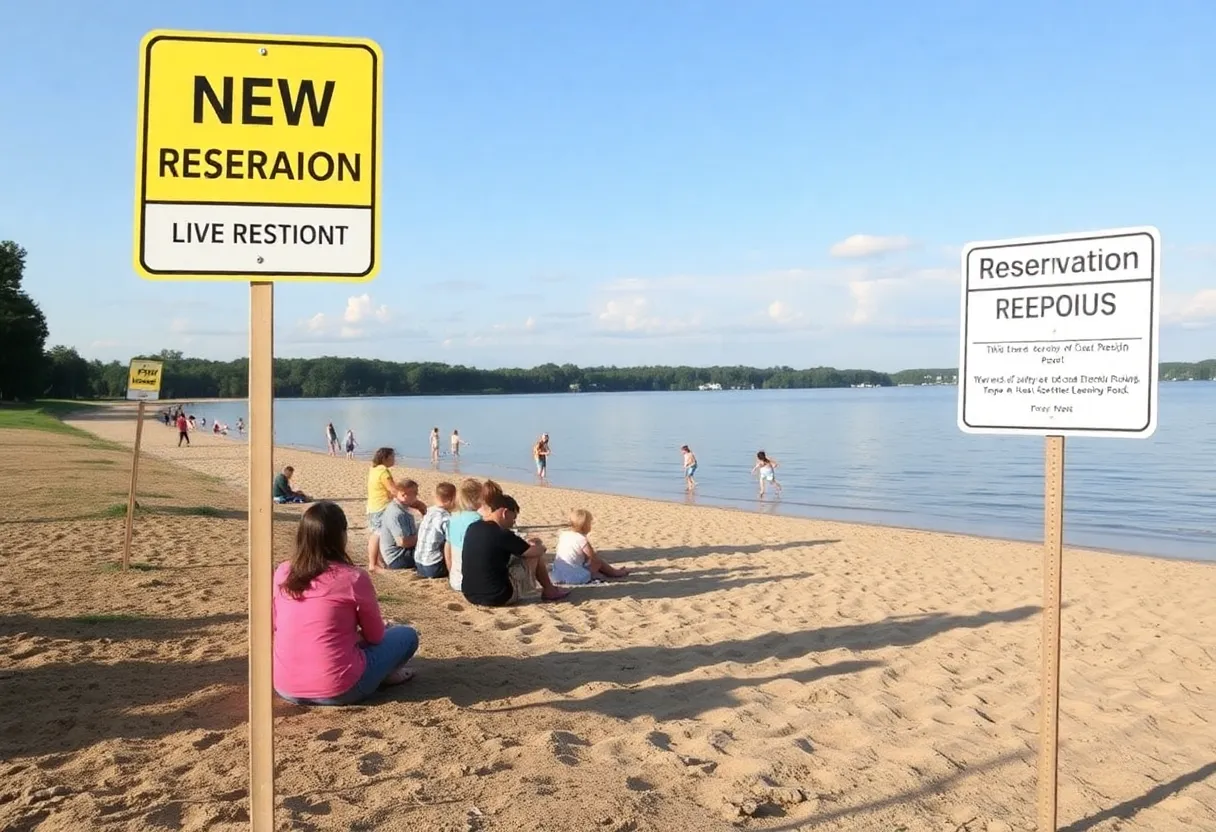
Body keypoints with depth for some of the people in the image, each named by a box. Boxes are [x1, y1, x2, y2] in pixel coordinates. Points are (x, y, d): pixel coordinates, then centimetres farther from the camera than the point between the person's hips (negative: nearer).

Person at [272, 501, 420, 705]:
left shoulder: (282, 573, 2)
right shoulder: (353, 578, -12)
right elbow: (375, 636, 1)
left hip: (286, 688, 5)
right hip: (337, 691, -5)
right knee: (407, 635, 13)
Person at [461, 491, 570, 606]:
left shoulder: (472, 529, 4)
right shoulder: (502, 534, -17)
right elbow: (536, 551, -2)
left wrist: (524, 544, 24)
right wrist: (540, 546, 20)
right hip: (498, 597, -7)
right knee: (536, 554, 7)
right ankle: (549, 591, 27)